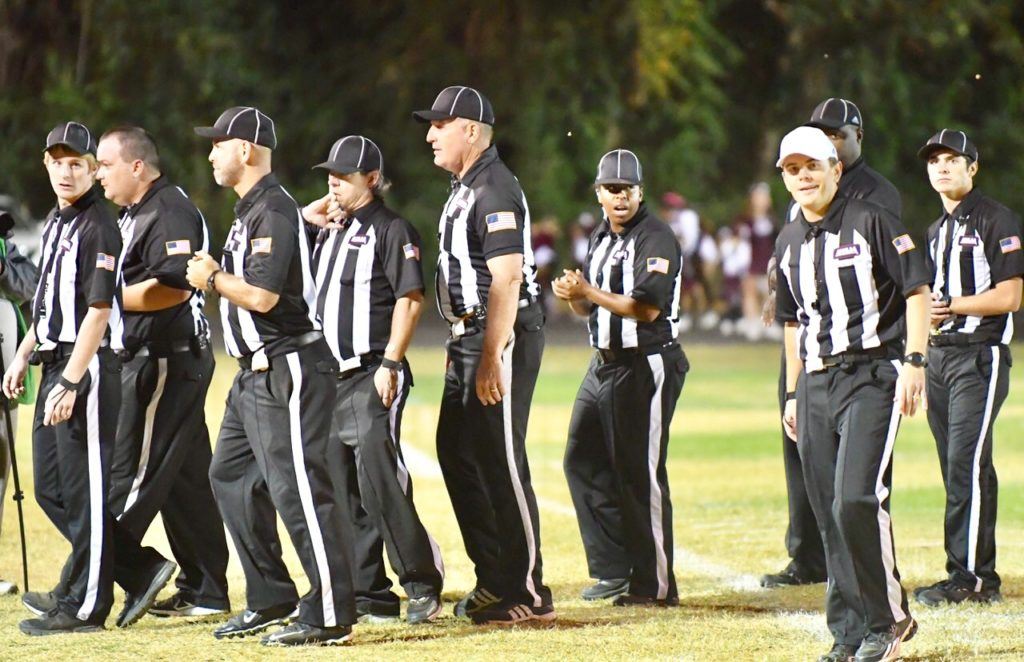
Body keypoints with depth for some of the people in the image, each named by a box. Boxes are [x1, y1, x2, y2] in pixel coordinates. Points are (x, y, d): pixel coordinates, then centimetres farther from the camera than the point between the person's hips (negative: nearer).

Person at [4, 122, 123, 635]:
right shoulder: (55, 222, 16)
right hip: (54, 362, 10)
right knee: (49, 486, 12)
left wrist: (71, 382, -22)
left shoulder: (99, 227, -13)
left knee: (85, 489, -5)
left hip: (89, 366, -10)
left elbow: (99, 311, -19)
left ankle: (84, 607, 0)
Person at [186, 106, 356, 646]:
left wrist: (212, 279, -8)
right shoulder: (249, 211, 17)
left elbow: (262, 295, -23)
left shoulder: (273, 211, -15)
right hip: (255, 375, 11)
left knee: (297, 488, -12)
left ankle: (330, 616, -10)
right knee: (230, 477, 15)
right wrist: (215, 276, 8)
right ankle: (271, 600, 22)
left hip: (288, 371, -11)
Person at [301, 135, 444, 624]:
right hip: (333, 376, 8)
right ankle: (369, 594, 11)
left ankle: (423, 582, -14)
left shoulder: (391, 230, -6)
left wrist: (390, 364, -19)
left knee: (376, 470, -19)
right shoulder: (330, 232, 18)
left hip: (374, 375, -8)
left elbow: (410, 299, -12)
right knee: (341, 484, 7)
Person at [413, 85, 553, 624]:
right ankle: (495, 580, 21)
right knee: (456, 455, 14)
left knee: (501, 460, -9)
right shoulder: (464, 188, 17)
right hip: (469, 336, 11)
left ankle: (528, 593, -4)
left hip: (502, 336, -11)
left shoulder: (494, 190, -16)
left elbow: (506, 279, -23)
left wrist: (492, 358, -26)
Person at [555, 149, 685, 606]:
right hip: (604, 364, 9)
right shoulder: (601, 239, 16)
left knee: (640, 474, -8)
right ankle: (615, 568, 18)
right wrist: (572, 296, -2)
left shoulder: (656, 239, -11)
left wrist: (589, 292, -20)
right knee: (583, 462, 10)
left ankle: (655, 584, -2)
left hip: (645, 367, -9)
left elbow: (647, 307, -22)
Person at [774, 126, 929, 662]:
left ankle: (889, 618, -7)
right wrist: (793, 393, 20)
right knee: (830, 513, 4)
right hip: (816, 384, 7)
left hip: (872, 376, -7)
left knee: (857, 501, -19)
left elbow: (917, 291, -7)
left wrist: (913, 362, -15)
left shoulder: (870, 223, -4)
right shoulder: (789, 242, 16)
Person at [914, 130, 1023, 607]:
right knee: (955, 470, 7)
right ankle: (973, 577, 10)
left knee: (968, 465, -14)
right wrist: (927, 312, 5)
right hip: (939, 354, 8)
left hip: (980, 356, -8)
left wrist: (950, 305, -14)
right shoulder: (936, 231, 20)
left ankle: (971, 577, -15)